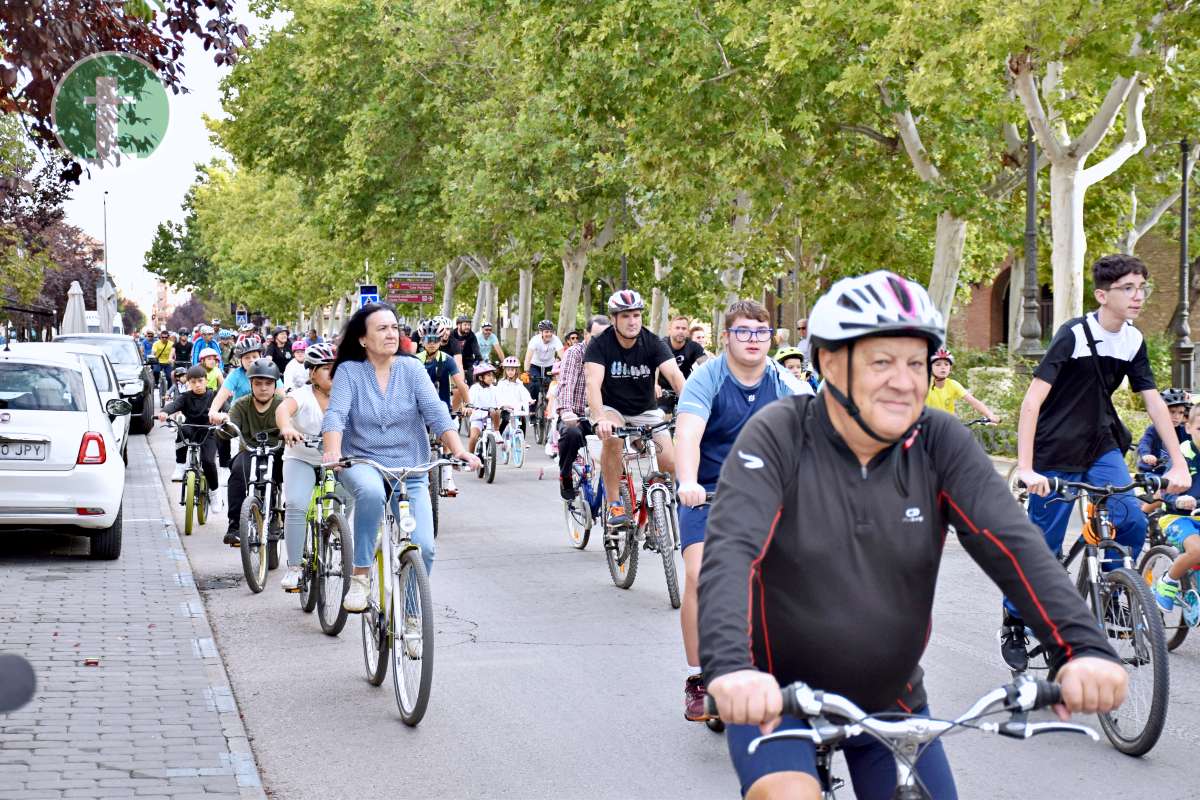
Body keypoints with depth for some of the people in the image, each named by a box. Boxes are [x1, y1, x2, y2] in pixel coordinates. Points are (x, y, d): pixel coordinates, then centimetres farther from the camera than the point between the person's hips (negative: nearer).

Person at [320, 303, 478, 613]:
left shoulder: (411, 369, 1)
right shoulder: (349, 371, -2)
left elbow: (436, 412, -10)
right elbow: (335, 414, -15)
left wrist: (458, 450, -26)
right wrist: (332, 451, -36)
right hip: (362, 463, -2)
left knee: (423, 548, -14)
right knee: (371, 491, -39)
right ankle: (360, 577, -24)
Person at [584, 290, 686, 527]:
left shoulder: (652, 343, -13)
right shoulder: (600, 344, -18)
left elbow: (675, 375, -26)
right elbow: (593, 383, -31)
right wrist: (599, 419, -49)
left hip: (645, 411, 2)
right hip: (612, 408, -2)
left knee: (670, 464, -15)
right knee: (612, 439, -36)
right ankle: (614, 505, -23)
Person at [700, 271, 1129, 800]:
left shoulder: (940, 444, -8)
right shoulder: (778, 437, -16)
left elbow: (1009, 543, -19)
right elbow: (732, 551, -29)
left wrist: (1084, 647, -35)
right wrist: (730, 667, -47)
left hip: (891, 705, 4)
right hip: (775, 698, -4)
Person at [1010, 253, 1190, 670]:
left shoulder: (1133, 341, -2)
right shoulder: (1074, 335, -20)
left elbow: (1154, 402, 3)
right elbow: (1032, 401, -25)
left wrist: (1178, 463, -5)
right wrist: (1025, 468, -33)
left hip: (1102, 447, 5)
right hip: (1056, 454, -5)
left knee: (1131, 521, -17)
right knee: (1043, 548, -1)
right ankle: (1013, 624, 19)